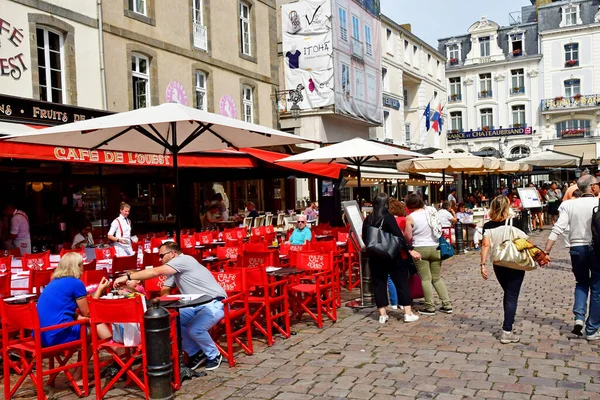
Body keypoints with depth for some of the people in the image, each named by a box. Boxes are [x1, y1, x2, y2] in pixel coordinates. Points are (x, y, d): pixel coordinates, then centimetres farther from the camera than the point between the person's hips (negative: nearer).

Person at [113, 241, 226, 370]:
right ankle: (196, 353, 8)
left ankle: (214, 356, 0)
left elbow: (156, 272, -26)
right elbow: (164, 292, 9)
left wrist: (127, 277, -24)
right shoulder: (174, 271, 13)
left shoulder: (183, 259, -17)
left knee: (194, 329, -28)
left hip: (215, 303, -9)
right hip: (197, 305, 9)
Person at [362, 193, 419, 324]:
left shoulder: (368, 219, 3)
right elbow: (399, 236, -16)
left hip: (375, 257, 4)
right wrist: (410, 250, -15)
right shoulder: (388, 217, -11)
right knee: (402, 282, 5)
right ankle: (408, 313, 6)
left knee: (379, 284, 9)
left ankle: (382, 314, 9)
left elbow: (365, 238, 8)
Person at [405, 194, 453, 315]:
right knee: (437, 278, 14)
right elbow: (440, 230, 15)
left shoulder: (410, 217, -9)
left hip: (420, 249, -5)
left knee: (426, 279, 2)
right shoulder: (431, 211, 6)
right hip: (436, 248, 5)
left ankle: (430, 307, 3)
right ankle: (447, 304, 12)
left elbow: (408, 237, -9)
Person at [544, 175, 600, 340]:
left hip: (577, 248, 3)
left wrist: (546, 252, -9)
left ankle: (579, 317, 6)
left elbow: (557, 229, -10)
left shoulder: (569, 204, -3)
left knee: (581, 283, 24)